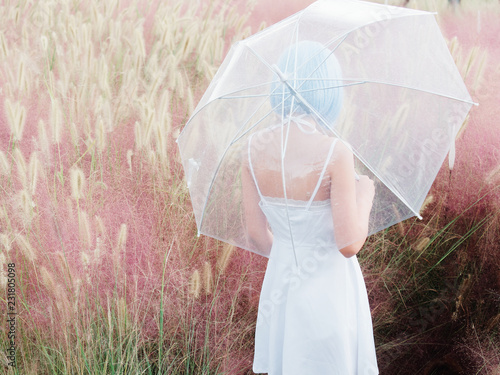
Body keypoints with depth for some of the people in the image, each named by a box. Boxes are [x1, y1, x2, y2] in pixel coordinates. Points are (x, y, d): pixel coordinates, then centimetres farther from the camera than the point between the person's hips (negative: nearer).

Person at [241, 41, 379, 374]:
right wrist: (364, 197, -3)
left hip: (279, 281, 5)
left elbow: (256, 230, 0)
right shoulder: (335, 153, -24)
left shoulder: (255, 146, -9)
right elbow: (349, 244, -21)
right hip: (329, 287, -5)